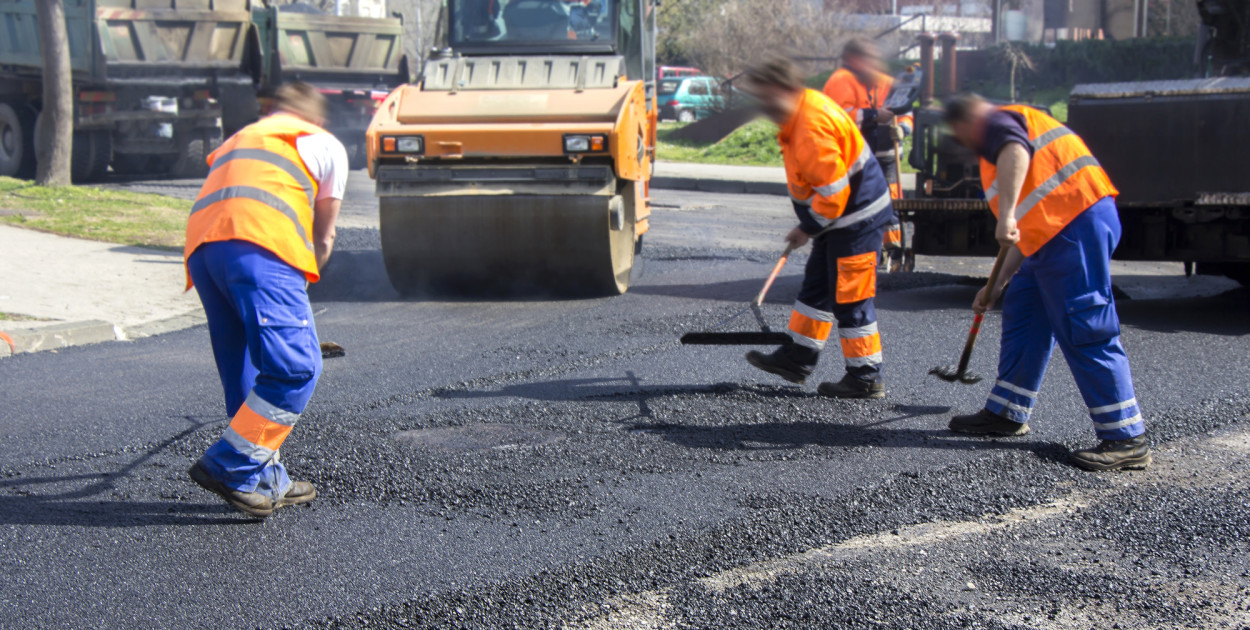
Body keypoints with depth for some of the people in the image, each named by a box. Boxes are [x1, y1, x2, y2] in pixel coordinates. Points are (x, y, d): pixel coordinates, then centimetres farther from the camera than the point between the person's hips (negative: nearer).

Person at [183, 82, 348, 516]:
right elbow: (323, 238, 29)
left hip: (200, 241, 7)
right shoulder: (326, 145, 25)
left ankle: (266, 481, 14)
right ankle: (230, 466, -14)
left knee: (245, 371, 13)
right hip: (259, 242, -6)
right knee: (296, 365, -9)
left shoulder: (239, 139, 41)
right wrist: (304, 279, 46)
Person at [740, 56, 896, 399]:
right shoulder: (806, 106, 6)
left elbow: (832, 191, -26)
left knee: (850, 298, -4)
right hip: (839, 216, 11)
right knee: (817, 285, 18)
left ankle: (866, 377, 5)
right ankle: (798, 357, 29)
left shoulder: (811, 128, -27)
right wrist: (809, 224, 18)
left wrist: (809, 228, -13)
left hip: (856, 217, -11)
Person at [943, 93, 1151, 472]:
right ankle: (1007, 414, 26)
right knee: (1023, 311, 17)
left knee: (1084, 330, -10)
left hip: (1076, 225, -11)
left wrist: (1006, 215, -32)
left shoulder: (998, 122, 5)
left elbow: (1016, 151, -23)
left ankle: (1127, 440, -9)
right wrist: (998, 286, 38)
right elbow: (1030, 230, 35)